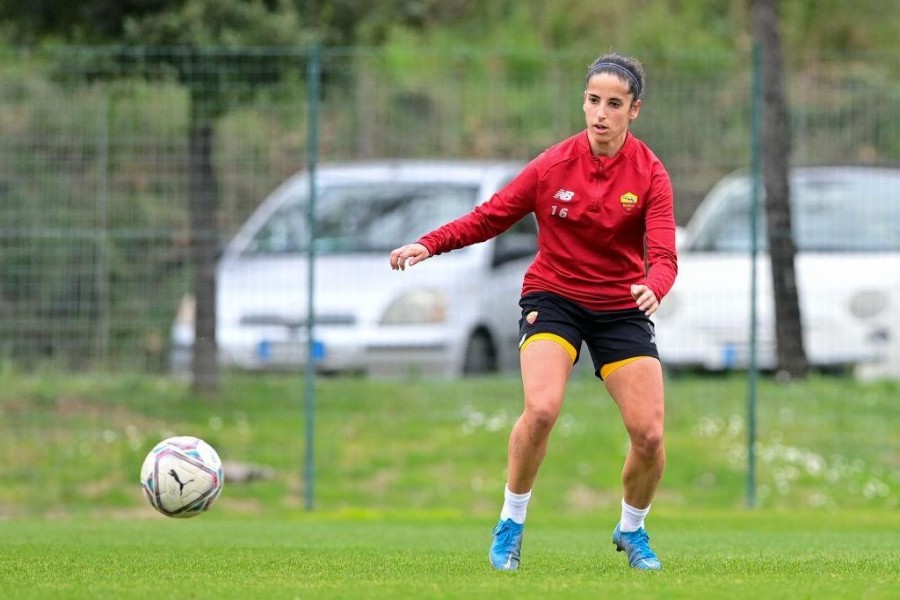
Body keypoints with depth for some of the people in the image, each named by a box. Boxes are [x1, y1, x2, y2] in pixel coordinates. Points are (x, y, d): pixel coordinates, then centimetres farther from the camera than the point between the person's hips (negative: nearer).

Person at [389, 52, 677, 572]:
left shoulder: (650, 174, -10)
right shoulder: (554, 165, -9)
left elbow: (663, 256, -19)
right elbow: (489, 218, -2)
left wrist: (652, 287, -42)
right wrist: (427, 246, -16)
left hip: (621, 308, 1)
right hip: (553, 297, -1)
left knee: (650, 434, -9)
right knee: (542, 408, -26)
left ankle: (632, 530, 20)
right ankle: (511, 524, -6)